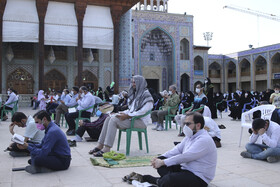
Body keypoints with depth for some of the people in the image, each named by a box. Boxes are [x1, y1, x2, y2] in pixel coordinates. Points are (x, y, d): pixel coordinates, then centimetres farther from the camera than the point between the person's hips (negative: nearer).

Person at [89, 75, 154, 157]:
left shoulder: (146, 95, -8)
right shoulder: (135, 94, 21)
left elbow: (142, 112, -20)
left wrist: (127, 116, -19)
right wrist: (123, 113, 0)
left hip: (140, 121, -9)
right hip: (131, 117, 9)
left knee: (114, 119, -25)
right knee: (109, 118, -7)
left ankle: (106, 149, -28)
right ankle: (100, 145, -9)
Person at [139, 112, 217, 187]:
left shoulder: (204, 140, -21)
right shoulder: (190, 135, 11)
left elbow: (185, 157, -26)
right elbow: (178, 149, 6)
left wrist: (163, 162, -22)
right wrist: (160, 158, -9)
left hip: (199, 178, -9)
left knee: (169, 180, -30)